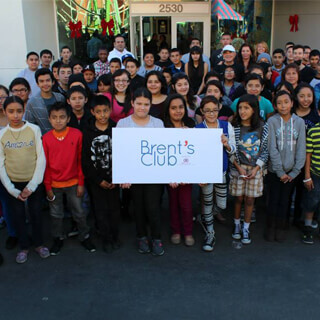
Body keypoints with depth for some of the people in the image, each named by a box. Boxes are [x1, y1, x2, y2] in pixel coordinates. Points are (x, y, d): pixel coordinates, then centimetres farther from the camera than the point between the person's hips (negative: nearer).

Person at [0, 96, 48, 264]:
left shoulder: (34, 129, -8)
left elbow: (41, 158, -8)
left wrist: (32, 185, -11)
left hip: (34, 182, -1)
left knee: (36, 213, 11)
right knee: (18, 216, 12)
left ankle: (39, 243, 31)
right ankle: (24, 246, 30)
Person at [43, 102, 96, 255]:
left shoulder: (77, 134, -11)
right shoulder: (46, 138, -8)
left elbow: (80, 160, -5)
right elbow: (45, 165, -2)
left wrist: (81, 183, -4)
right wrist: (48, 187, -1)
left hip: (73, 183, -1)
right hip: (54, 184, 1)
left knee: (79, 212, 13)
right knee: (56, 214, 16)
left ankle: (85, 237, 33)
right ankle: (58, 239, 35)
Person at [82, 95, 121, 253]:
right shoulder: (88, 132, -4)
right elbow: (85, 159, -4)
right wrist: (98, 180, -9)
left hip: (114, 178, 0)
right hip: (96, 179, 0)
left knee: (114, 208, 10)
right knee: (101, 210, 6)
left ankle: (115, 237, 27)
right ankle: (106, 239, 21)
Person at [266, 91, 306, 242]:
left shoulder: (299, 122, -1)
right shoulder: (272, 121, -7)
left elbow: (301, 148, -1)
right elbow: (272, 149, -9)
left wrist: (294, 172, -5)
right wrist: (280, 172, -10)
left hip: (290, 171, 2)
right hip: (274, 170, -1)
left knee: (284, 201, 9)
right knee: (273, 200, 6)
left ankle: (281, 229, 24)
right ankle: (270, 228, 21)